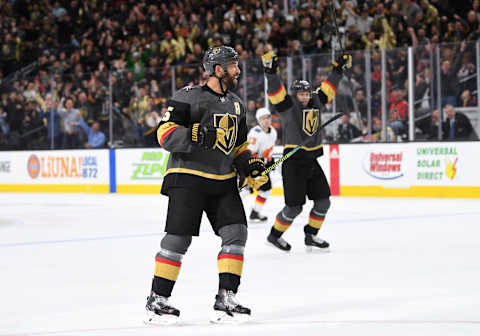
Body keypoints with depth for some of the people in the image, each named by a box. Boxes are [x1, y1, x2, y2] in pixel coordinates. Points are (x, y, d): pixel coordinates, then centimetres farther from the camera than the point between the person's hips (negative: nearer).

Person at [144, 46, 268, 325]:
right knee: (178, 238, -9)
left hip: (223, 180, 7)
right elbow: (165, 133, -14)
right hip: (188, 178, -6)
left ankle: (226, 300, 0)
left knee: (236, 232, -6)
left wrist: (253, 169, 8)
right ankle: (157, 300, 3)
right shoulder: (189, 97, -7)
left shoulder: (237, 105, 16)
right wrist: (202, 136, -26)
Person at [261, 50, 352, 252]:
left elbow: (327, 89, 22)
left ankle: (310, 236, 20)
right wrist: (271, 71, -31)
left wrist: (339, 69, 20)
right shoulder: (288, 106, -6)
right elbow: (275, 92, -19)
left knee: (323, 201, 5)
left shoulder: (315, 103, 12)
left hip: (312, 161, 7)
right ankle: (274, 235, 13)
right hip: (293, 162, -7)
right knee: (294, 207, -6)